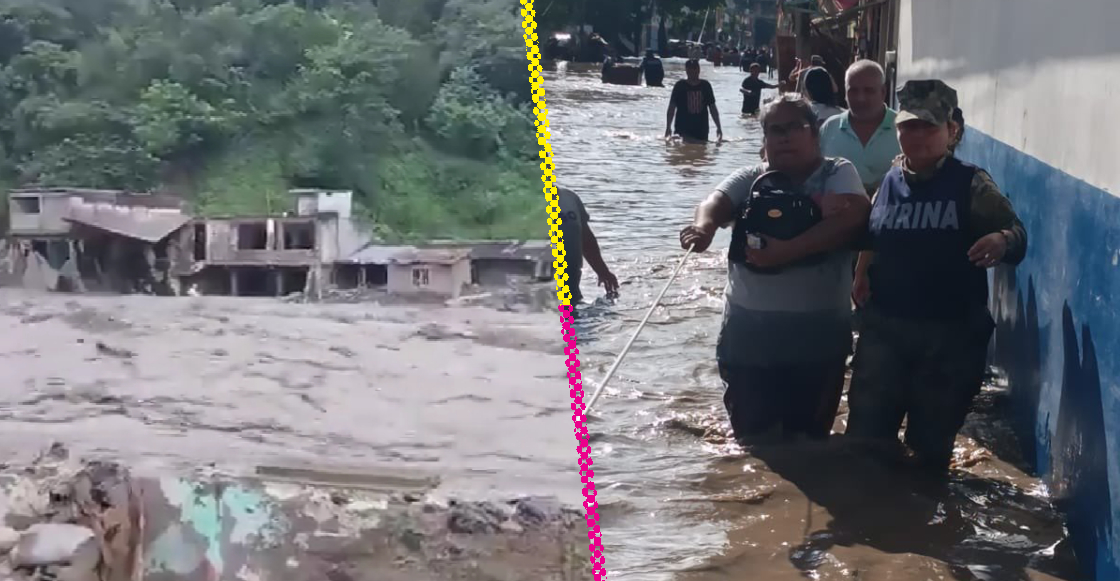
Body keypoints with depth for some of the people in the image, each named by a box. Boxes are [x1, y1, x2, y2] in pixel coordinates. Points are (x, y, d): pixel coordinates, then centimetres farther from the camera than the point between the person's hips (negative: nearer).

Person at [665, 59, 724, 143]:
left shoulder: (705, 86, 6)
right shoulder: (680, 86, -1)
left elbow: (712, 108, 11)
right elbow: (671, 108, 0)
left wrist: (719, 127, 9)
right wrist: (668, 127, -7)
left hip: (701, 130, 3)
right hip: (683, 129, -3)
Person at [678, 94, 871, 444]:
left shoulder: (838, 174, 2)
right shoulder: (749, 180, 8)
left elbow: (853, 217, -17)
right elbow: (716, 203, -11)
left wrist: (787, 250, -26)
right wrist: (704, 225, -37)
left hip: (817, 331, -2)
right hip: (749, 330, 2)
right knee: (752, 441, 11)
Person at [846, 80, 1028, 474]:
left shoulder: (970, 184, -8)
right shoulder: (888, 183, 3)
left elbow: (1015, 232, -13)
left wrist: (1001, 241, -35)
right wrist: (862, 277, 2)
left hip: (951, 332, -3)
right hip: (885, 325, 3)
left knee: (932, 441, 13)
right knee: (866, 433, 9)